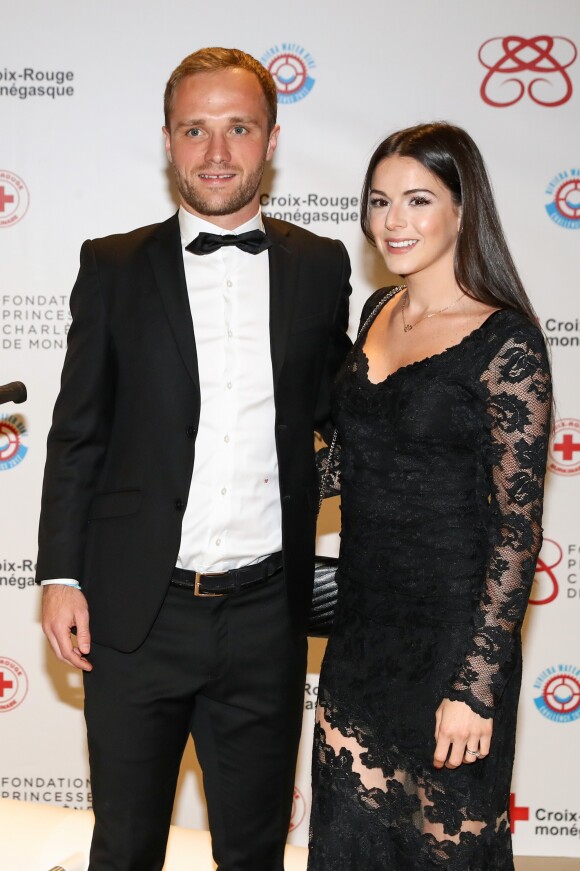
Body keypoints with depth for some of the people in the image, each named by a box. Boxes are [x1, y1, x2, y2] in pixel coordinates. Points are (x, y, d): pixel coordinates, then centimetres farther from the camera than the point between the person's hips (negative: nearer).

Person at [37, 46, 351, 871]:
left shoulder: (321, 267, 4)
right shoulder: (114, 267, 1)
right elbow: (77, 432, 2)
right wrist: (60, 574, -2)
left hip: (264, 614, 1)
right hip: (136, 611, 0)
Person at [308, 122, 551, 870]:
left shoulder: (506, 345, -16)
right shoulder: (379, 312, 5)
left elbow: (517, 530, -17)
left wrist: (476, 688, -18)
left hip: (449, 637, -6)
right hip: (362, 628, 6)